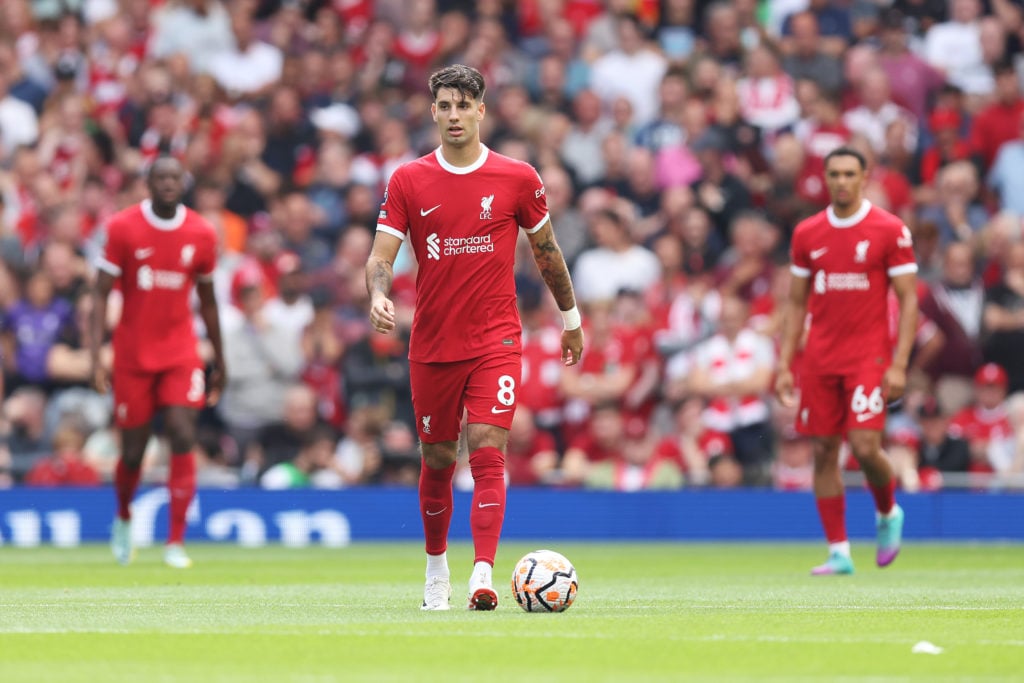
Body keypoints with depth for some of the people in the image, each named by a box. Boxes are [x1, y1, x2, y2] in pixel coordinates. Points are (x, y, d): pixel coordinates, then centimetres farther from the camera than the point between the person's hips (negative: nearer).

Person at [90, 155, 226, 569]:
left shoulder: (201, 233, 1)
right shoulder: (122, 228, -6)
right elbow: (101, 294, -6)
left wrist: (220, 363, 17)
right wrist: (95, 357, -15)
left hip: (181, 353, 1)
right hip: (133, 354, -1)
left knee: (183, 437, -15)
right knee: (133, 452, 6)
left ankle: (176, 542, -12)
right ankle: (123, 517, 38)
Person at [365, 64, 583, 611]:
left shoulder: (517, 178, 0)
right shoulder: (407, 181, 1)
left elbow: (546, 251, 12)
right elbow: (381, 255, -1)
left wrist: (570, 318, 19)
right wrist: (378, 296, -22)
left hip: (495, 341, -2)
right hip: (431, 345, 2)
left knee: (487, 450, -15)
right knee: (437, 460, 11)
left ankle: (483, 577, -22)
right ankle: (436, 568, 32)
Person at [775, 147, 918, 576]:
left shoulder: (890, 230, -3)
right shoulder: (807, 234, 8)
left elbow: (909, 301, -3)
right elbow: (796, 303, 14)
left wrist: (899, 364, -11)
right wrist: (784, 364, 7)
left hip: (869, 356, -4)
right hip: (819, 359, 4)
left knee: (865, 446, -15)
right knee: (823, 452, 1)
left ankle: (888, 513, 16)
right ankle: (839, 552, 7)